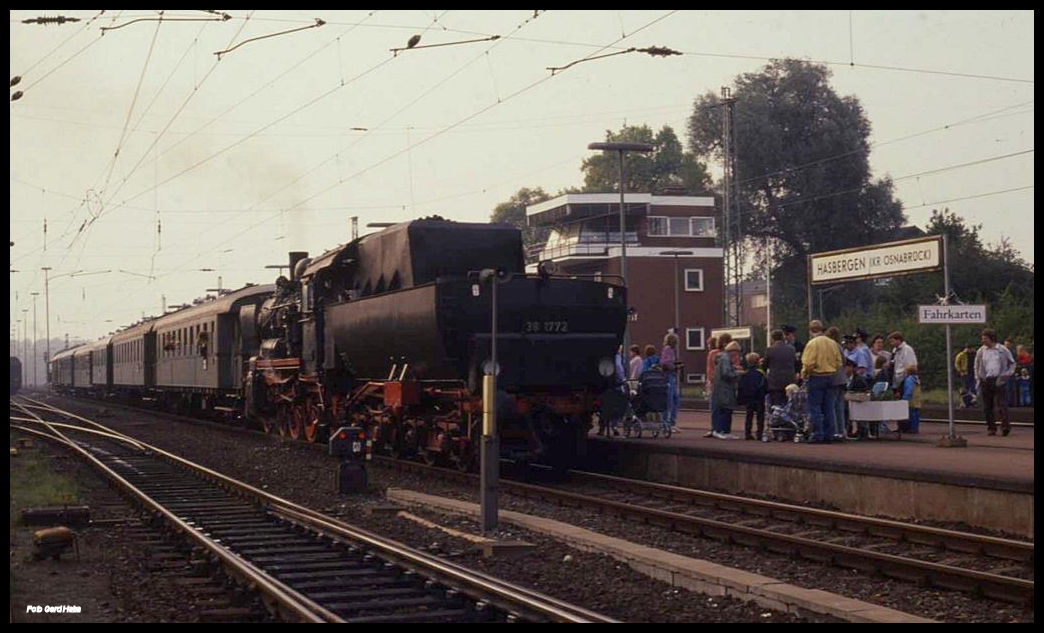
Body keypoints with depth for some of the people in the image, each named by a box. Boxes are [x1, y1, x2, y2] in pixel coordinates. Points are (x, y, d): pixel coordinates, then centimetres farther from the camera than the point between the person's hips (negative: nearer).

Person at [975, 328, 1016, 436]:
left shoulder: (1003, 350, 4)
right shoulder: (981, 351, 10)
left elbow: (1012, 363, 14)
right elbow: (977, 367, 19)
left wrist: (1008, 374, -1)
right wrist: (978, 379, 9)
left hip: (998, 381, -3)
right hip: (985, 381, 3)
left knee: (1001, 403, -12)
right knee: (987, 407, 2)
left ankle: (1005, 426, -12)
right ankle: (991, 428, 10)